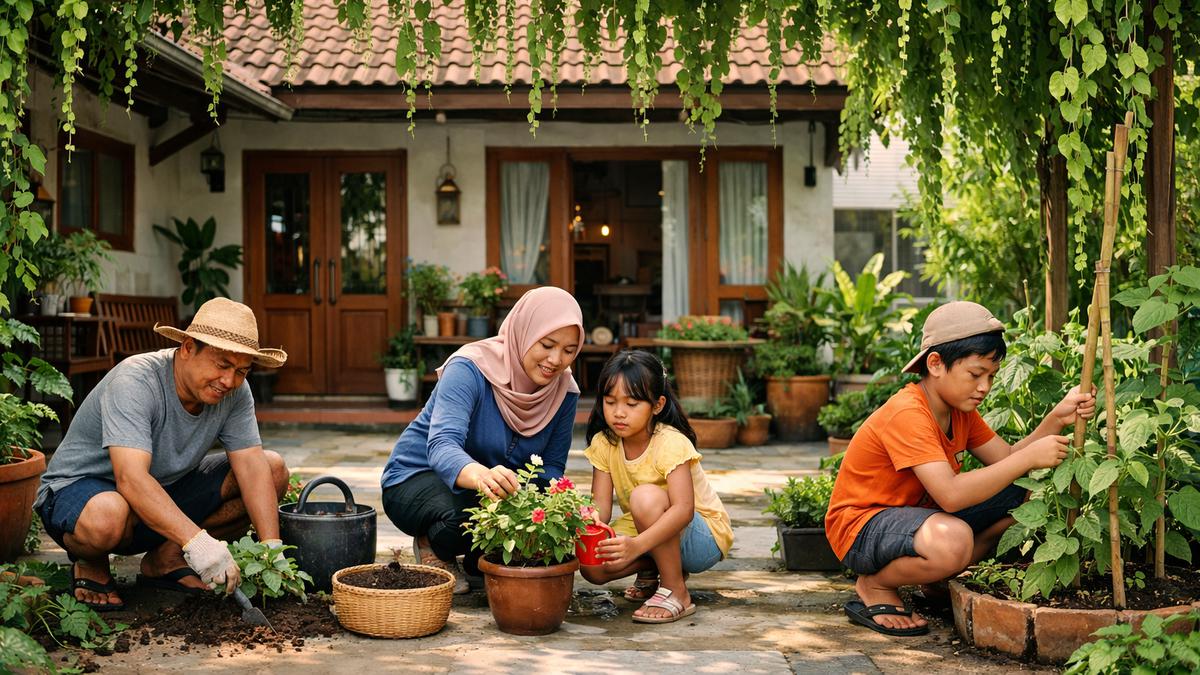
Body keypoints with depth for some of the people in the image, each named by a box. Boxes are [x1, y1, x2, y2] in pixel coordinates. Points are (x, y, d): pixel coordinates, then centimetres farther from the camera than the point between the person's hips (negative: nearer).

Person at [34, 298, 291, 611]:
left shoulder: (234, 391, -11)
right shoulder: (135, 381, -29)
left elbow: (252, 467, -13)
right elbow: (131, 479, -40)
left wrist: (272, 549, -26)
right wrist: (196, 541, -49)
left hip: (166, 489, 6)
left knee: (274, 469, -7)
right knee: (107, 517, -43)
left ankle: (167, 558, -3)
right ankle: (90, 563, -4)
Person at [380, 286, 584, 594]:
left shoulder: (564, 392, -10)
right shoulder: (470, 369, -28)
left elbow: (551, 468, -7)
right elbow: (442, 445, -42)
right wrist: (481, 476, -65)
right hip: (418, 477, -5)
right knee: (462, 517, -38)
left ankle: (477, 559, 11)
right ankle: (434, 547, 0)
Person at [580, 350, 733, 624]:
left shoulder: (671, 443, -25)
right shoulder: (604, 443, -6)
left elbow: (684, 509, -37)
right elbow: (601, 503, -13)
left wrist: (636, 545, -52)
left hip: (704, 539, -6)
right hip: (647, 532, 6)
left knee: (645, 496, -34)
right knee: (592, 566, -20)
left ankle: (675, 592, -19)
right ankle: (653, 568, 10)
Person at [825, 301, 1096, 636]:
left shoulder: (959, 408, 5)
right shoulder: (908, 414, -27)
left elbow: (1007, 461, 2)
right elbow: (951, 495, -37)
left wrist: (1057, 419, -12)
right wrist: (1030, 457, -33)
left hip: (912, 514, 10)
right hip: (860, 528, -9)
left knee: (1022, 498, 1)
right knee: (953, 540, -39)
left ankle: (937, 579, 6)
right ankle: (875, 585, -10)